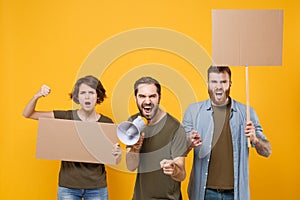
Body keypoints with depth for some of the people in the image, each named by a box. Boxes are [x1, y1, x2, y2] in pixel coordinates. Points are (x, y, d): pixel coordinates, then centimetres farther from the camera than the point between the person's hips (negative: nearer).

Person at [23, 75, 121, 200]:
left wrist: (117, 153, -19)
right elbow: (27, 114, 0)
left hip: (96, 187, 0)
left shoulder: (106, 123, -2)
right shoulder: (66, 117, -3)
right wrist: (37, 96, -18)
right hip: (68, 186, 0)